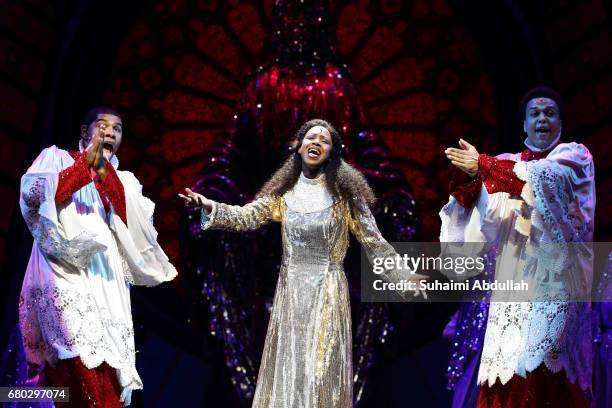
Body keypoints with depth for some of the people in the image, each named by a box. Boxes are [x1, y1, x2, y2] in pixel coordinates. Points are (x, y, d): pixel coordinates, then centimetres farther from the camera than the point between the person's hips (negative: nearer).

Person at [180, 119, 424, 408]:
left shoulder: (344, 192, -2)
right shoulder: (284, 192, 6)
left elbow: (373, 241, 0)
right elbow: (246, 217, 1)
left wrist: (402, 276, -3)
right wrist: (209, 206, -13)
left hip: (328, 290, -3)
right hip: (291, 289, 3)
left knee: (322, 370, 0)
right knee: (288, 365, 9)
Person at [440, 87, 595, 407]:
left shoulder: (575, 155, 7)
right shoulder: (507, 165, 17)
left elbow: (545, 176, -15)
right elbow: (484, 210, 4)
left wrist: (483, 166, -20)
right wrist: (470, 176, -15)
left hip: (556, 276, -3)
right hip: (514, 278, 3)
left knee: (541, 366, -16)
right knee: (505, 367, -5)